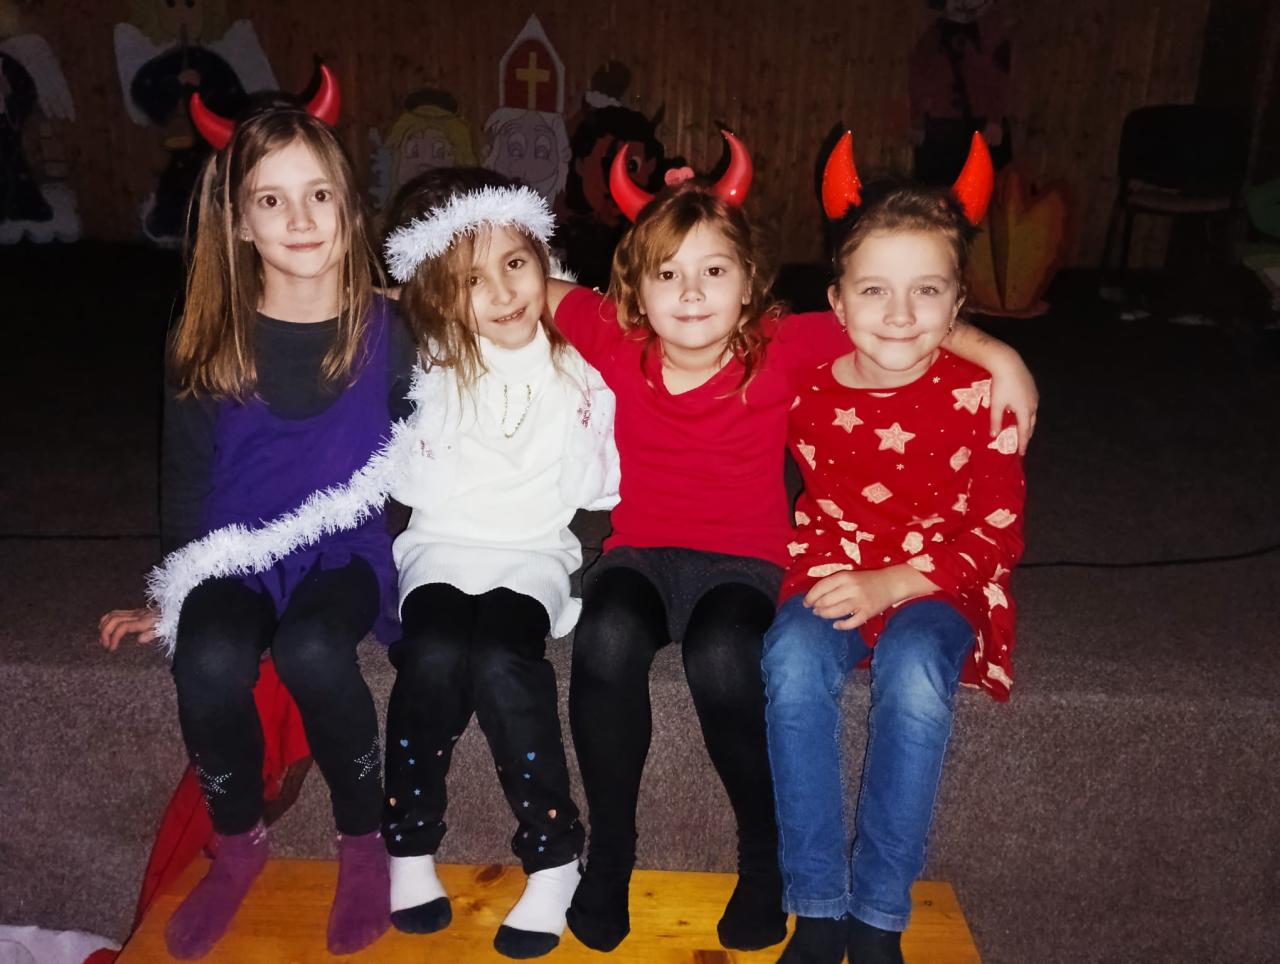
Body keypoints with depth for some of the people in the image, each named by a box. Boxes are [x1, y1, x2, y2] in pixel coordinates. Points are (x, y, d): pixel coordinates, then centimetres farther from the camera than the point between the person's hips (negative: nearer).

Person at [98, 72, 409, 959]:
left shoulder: (384, 330, -4)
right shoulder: (209, 342, 0)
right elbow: (186, 480, 8)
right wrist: (171, 599, 5)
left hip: (348, 549, -1)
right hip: (235, 552, 2)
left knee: (312, 650, -34)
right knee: (209, 661, -30)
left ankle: (366, 837, -5)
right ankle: (239, 841, 2)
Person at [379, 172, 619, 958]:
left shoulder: (578, 367, 4)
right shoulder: (430, 369, 4)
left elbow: (597, 483, 3)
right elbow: (414, 484, 1)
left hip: (533, 553, -1)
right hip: (443, 546, 1)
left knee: (502, 660, -30)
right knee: (434, 653, -29)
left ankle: (554, 858, -16)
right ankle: (409, 848, -10)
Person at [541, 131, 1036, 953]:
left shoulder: (783, 347, -9)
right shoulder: (616, 339, -4)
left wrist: (995, 354, -14)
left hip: (744, 562, -1)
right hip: (640, 553, 2)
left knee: (721, 658, -35)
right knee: (607, 640, -33)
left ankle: (766, 852, -5)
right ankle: (609, 848, -9)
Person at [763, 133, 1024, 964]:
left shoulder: (978, 396, -8)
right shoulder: (810, 389, -4)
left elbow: (998, 533, -7)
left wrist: (893, 583, -17)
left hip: (936, 582, -1)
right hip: (829, 577, 2)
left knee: (914, 675, -33)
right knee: (794, 662, -30)